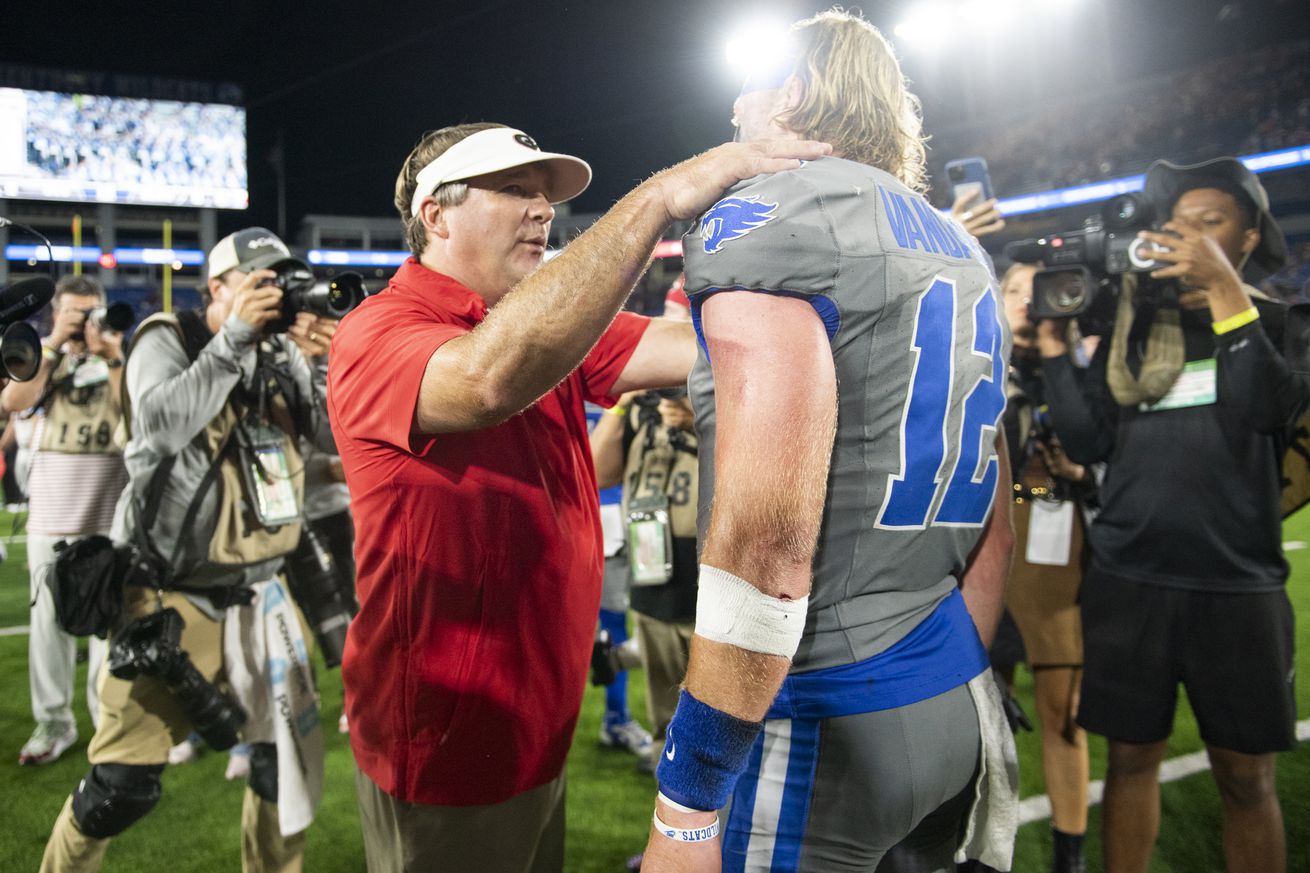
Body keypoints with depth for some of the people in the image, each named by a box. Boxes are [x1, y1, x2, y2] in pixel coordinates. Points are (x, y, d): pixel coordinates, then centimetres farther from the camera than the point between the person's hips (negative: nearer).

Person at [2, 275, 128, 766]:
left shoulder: (122, 357, 5)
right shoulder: (47, 358, 10)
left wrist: (111, 358, -18)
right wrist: (54, 342, -12)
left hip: (110, 510, -2)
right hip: (50, 509, 2)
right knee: (49, 617, 6)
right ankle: (53, 722, 14)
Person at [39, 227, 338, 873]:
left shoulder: (283, 353, 5)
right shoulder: (165, 341, -6)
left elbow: (338, 437, -3)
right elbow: (163, 424, -25)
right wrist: (234, 337, -28)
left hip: (259, 593, 4)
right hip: (170, 597, -4)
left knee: (290, 759, 9)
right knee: (124, 784, -3)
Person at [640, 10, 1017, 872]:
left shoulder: (765, 219, -12)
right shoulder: (961, 253, 14)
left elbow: (768, 532, -23)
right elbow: (994, 525, 16)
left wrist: (687, 802, -18)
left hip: (822, 724, -8)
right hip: (957, 711, 8)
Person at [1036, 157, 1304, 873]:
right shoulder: (1131, 327, 10)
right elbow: (1090, 444, 2)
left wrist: (1226, 288, -21)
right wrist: (1054, 348, -6)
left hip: (1237, 585, -1)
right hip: (1126, 580, 2)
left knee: (1245, 775, 7)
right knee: (1132, 758, 10)